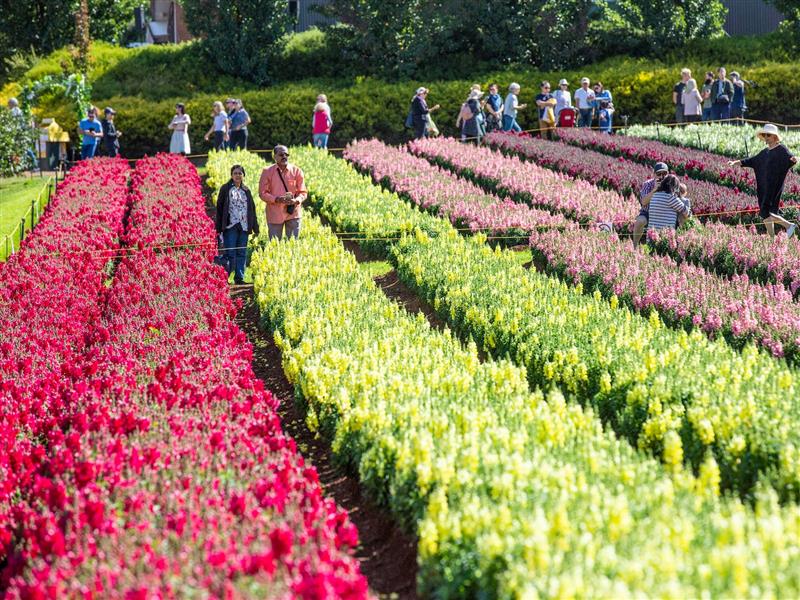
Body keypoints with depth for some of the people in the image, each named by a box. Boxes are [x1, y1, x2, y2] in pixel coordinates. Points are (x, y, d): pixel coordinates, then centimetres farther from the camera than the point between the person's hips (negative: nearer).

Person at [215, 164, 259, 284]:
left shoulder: (246, 191, 15)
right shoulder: (225, 189, 2)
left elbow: (252, 209, 19)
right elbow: (219, 208, 0)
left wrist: (255, 227, 14)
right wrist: (219, 227, -6)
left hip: (244, 227, 5)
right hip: (230, 226, -4)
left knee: (242, 253, 5)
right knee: (230, 254, -8)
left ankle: (239, 277, 9)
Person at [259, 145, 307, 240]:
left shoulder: (296, 171, 4)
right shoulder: (267, 172, 1)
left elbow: (303, 192, 5)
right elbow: (262, 193, -1)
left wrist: (296, 200, -17)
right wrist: (277, 199, -17)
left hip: (293, 213, 1)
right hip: (275, 214, -1)